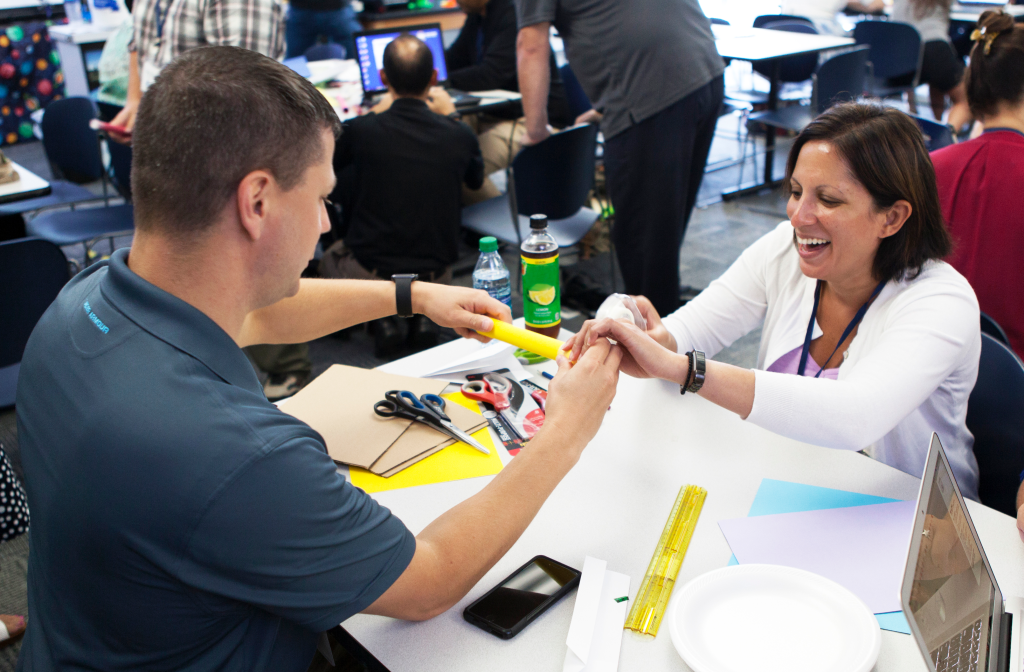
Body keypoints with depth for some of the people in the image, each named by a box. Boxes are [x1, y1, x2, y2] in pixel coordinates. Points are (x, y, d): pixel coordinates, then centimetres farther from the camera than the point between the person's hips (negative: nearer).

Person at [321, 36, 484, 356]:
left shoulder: (362, 130, -17)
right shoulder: (460, 136, -12)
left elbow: (326, 166, 9)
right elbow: (475, 180, 14)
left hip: (369, 275, -2)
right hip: (434, 277, 2)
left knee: (329, 256, 32)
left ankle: (381, 316, 5)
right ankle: (425, 312, 9)